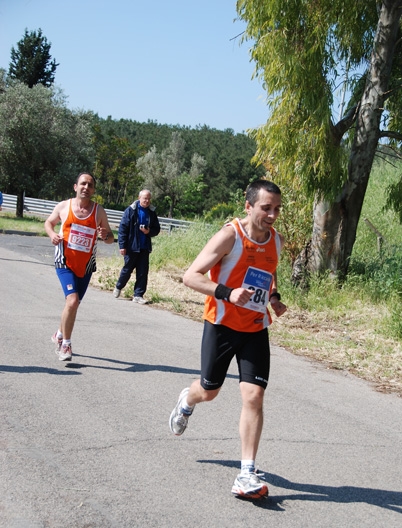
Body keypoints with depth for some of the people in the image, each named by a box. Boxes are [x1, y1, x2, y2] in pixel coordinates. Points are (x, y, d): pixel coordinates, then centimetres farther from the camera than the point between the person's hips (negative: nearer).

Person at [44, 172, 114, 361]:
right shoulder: (63, 206, -4)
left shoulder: (99, 211, -2)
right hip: (65, 262, -3)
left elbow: (111, 238, 3)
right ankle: (65, 344, -4)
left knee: (75, 304, 14)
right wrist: (52, 234, -9)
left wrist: (105, 236, -21)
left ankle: (59, 335, 41)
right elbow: (49, 222, 14)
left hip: (86, 265, 3)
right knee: (72, 300, -20)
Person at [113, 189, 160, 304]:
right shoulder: (131, 210, -7)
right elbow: (122, 228, -7)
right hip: (132, 246, -3)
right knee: (127, 269, 8)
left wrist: (149, 232, -10)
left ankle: (138, 295, 7)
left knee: (143, 272, 1)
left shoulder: (151, 212, 5)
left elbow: (157, 229, 13)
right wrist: (122, 246, -12)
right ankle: (118, 287, 33)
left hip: (144, 247, 3)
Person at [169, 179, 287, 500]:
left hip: (256, 330, 3)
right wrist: (227, 292, -33)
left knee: (254, 395, -10)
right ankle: (187, 401, 53)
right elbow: (191, 276, -19)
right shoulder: (229, 236, -17)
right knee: (209, 391, 13)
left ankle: (247, 474, -5)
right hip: (222, 325, -3)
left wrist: (274, 297, 4)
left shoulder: (277, 241, 1)